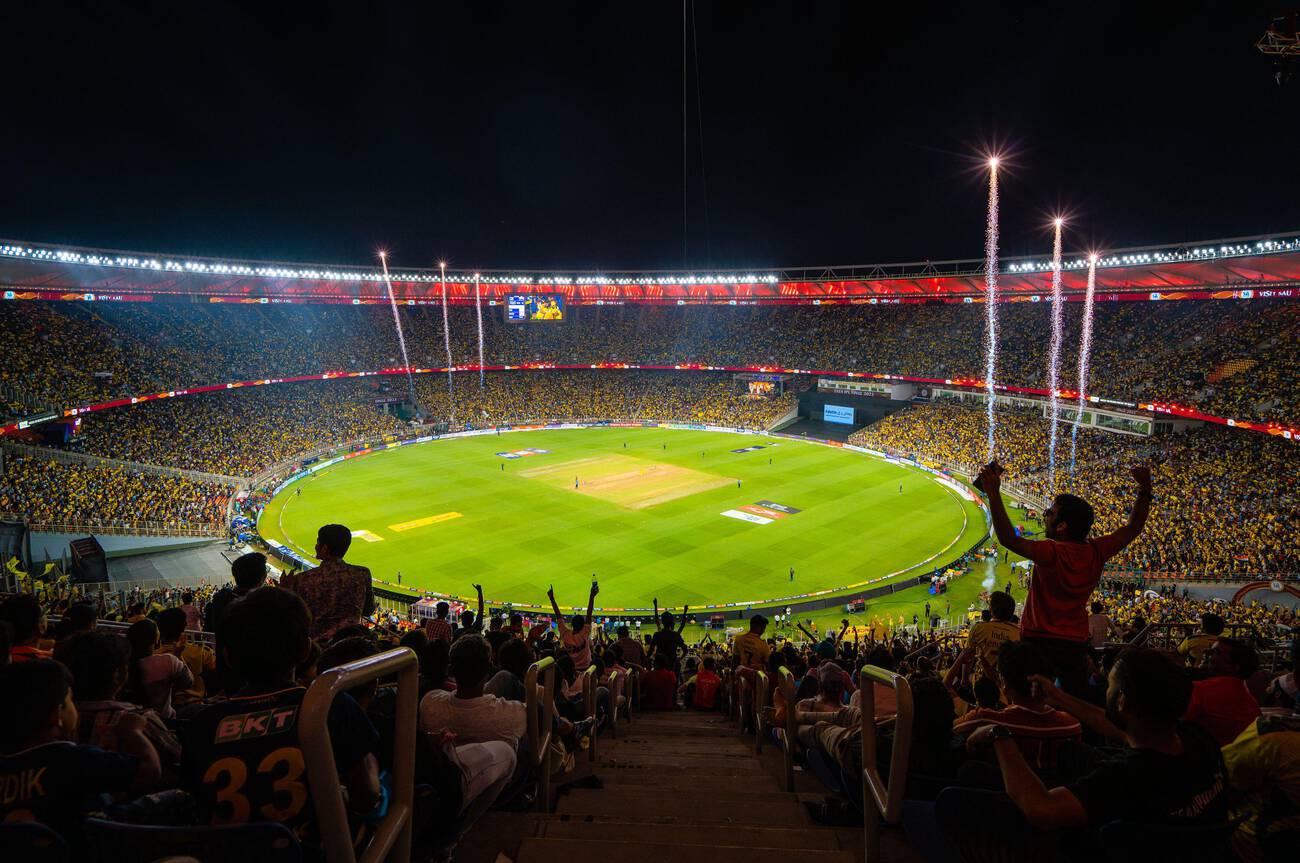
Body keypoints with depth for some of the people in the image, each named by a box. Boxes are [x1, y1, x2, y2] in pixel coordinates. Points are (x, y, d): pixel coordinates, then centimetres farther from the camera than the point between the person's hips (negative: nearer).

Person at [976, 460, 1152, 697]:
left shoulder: (1051, 553, -20)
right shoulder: (1096, 552, -2)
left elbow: (1009, 539, -29)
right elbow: (1133, 529, 12)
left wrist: (993, 494, -33)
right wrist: (1145, 490, 12)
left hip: (1040, 642, -6)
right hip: (1076, 644, 6)